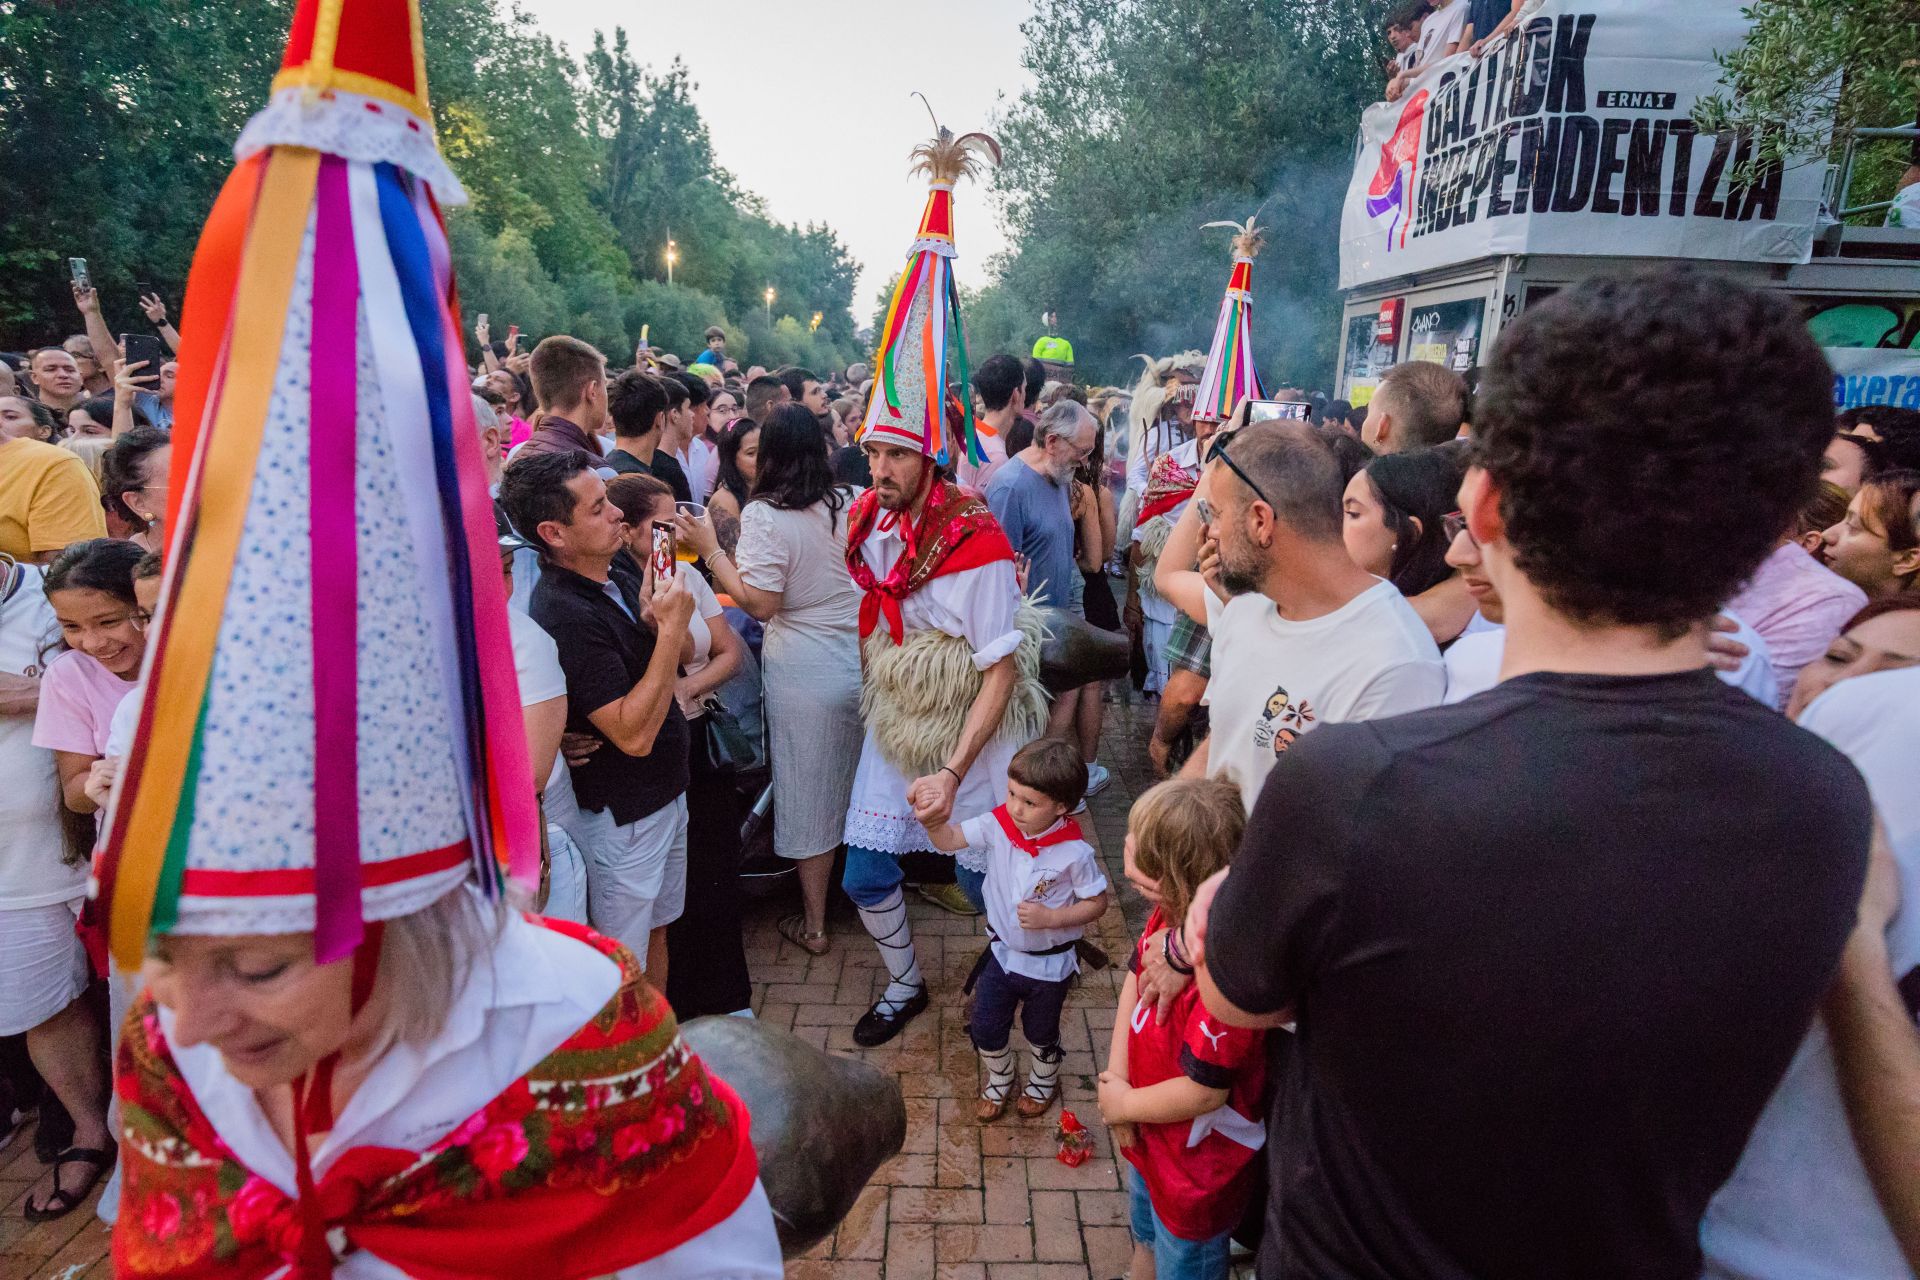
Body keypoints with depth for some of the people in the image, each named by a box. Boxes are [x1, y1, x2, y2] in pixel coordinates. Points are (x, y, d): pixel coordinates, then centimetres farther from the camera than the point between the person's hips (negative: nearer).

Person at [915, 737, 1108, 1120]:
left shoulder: (1074, 852, -27)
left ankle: (1043, 1082, 55)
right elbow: (949, 840, -17)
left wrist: (1051, 918, -28)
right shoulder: (998, 825, -19)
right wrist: (933, 821, -39)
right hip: (1002, 952, 3)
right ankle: (998, 1081, 49)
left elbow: (1097, 903, -15)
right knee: (984, 1028, 17)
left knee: (1041, 1034, 23)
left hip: (1049, 963, -3)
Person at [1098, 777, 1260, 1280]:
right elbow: (1135, 978, 0)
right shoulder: (1168, 914, -15)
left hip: (1198, 1168, -7)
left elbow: (1204, 1091, -33)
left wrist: (1124, 1104, -17)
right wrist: (1116, 1076, -10)